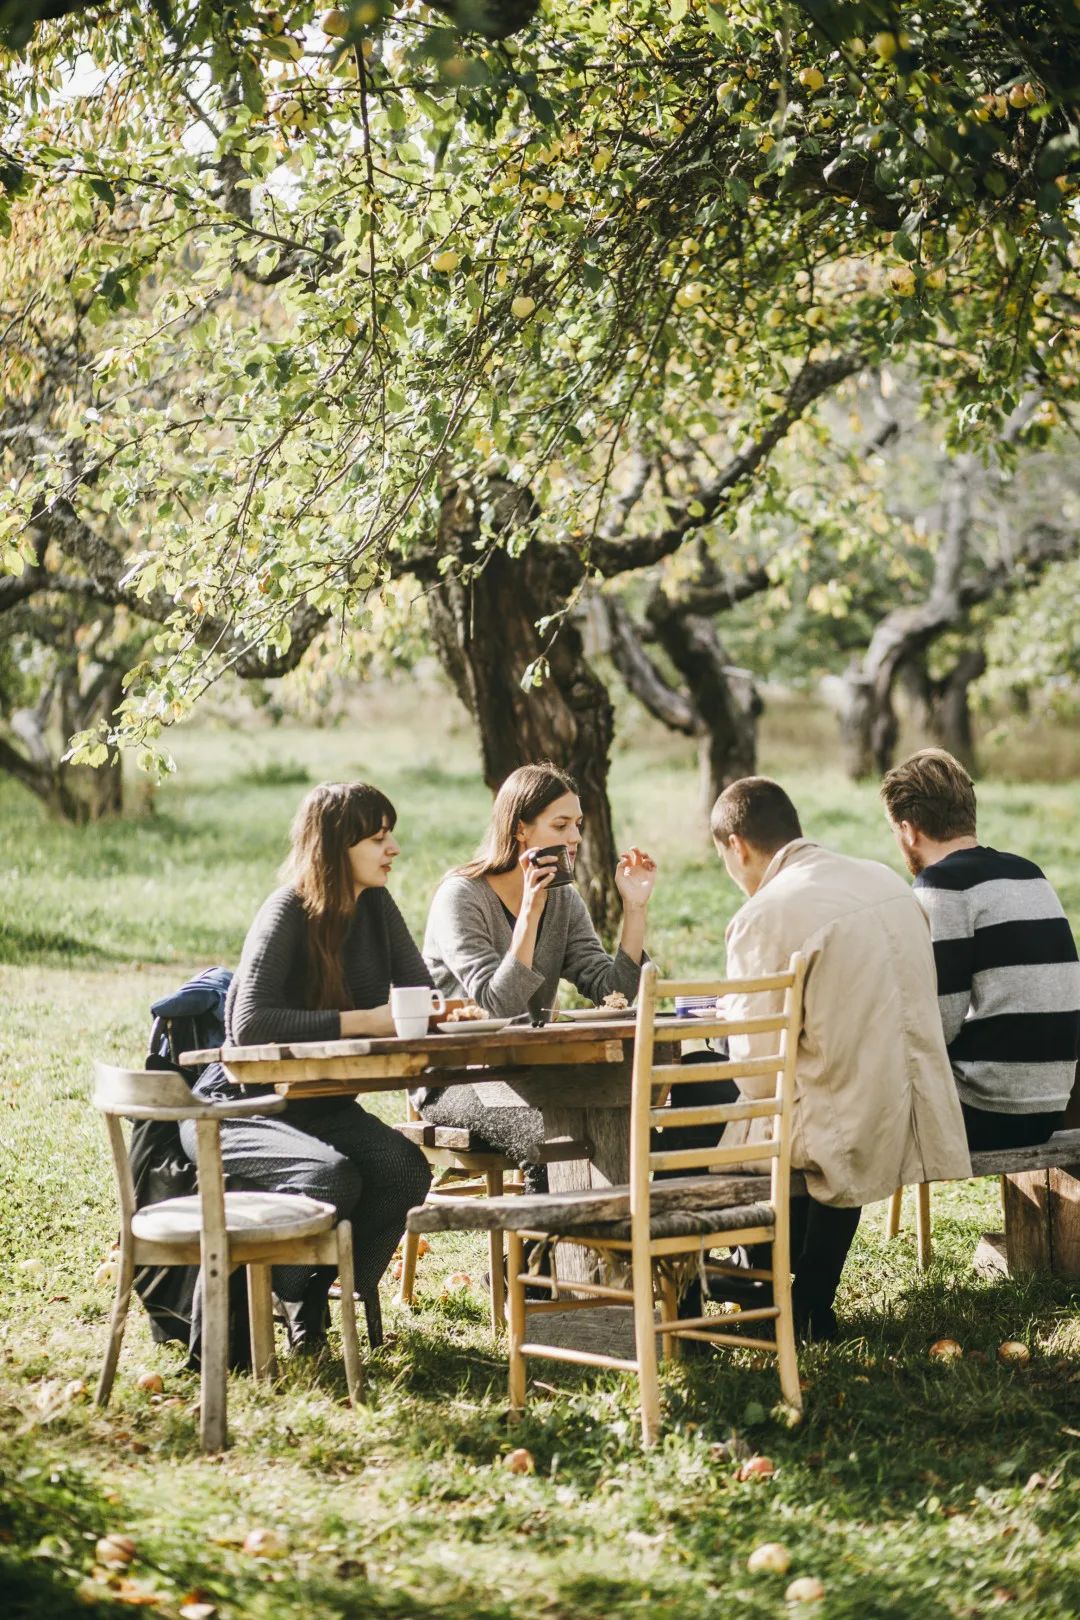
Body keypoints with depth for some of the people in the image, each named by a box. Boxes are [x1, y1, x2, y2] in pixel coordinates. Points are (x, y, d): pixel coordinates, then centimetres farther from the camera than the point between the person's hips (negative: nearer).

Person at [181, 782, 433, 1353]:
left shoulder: (375, 906, 4)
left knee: (405, 1168, -23)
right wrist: (362, 1021, -29)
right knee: (331, 1176, -35)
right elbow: (250, 1025, -29)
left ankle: (309, 1298, -3)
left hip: (320, 1104, 6)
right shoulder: (287, 914, -18)